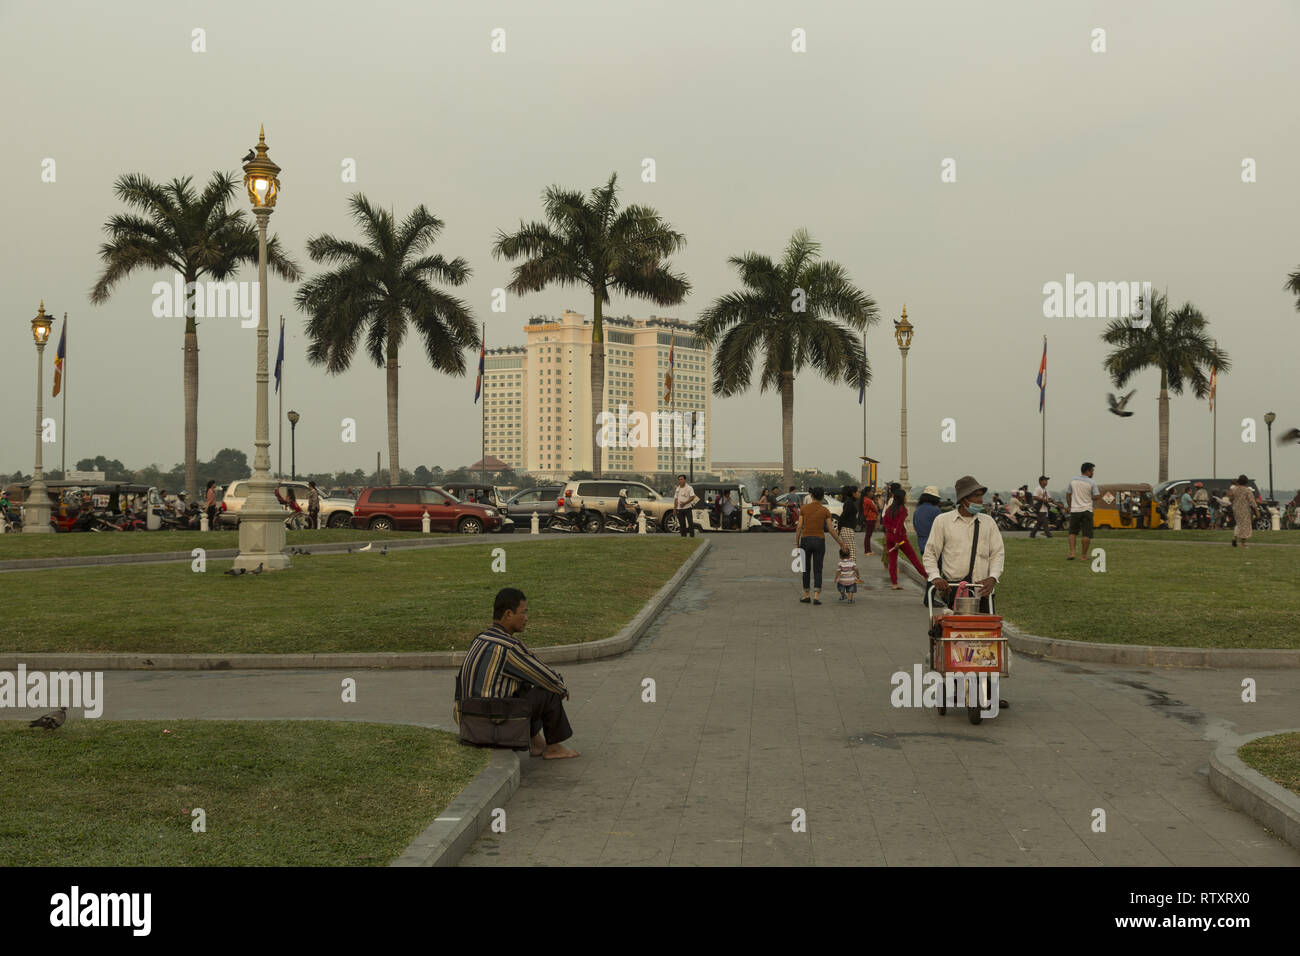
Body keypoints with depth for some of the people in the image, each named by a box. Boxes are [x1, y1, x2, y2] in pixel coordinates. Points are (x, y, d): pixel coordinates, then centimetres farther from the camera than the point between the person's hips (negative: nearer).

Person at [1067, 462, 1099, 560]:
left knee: (1072, 532, 12)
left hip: (1074, 510, 3)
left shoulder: (1073, 480, 3)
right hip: (1086, 510, -3)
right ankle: (1084, 554, 8)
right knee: (1087, 534, 6)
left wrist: (1069, 506, 22)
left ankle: (1072, 552, -1)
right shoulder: (1092, 483, -7)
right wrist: (1100, 492, 14)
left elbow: (1068, 495, 9)